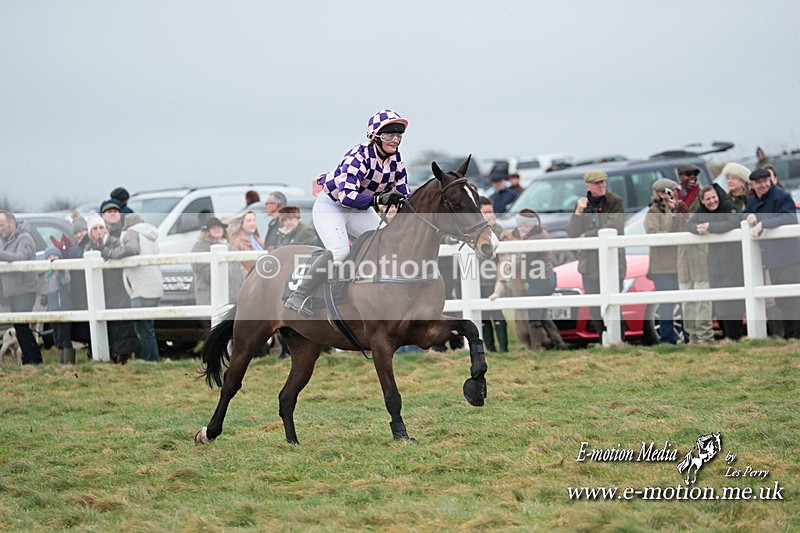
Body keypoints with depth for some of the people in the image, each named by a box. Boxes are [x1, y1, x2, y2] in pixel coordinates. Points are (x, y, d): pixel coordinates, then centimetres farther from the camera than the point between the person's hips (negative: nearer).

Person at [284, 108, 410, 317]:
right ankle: (297, 297, -22)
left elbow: (404, 196, 3)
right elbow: (347, 196, -41)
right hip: (330, 206, -8)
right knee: (339, 251, -28)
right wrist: (379, 199, -54)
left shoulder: (397, 162, -8)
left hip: (359, 210, 8)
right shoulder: (359, 156, -30)